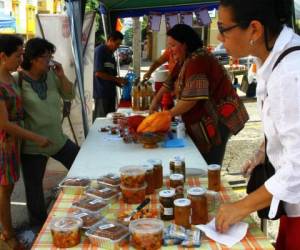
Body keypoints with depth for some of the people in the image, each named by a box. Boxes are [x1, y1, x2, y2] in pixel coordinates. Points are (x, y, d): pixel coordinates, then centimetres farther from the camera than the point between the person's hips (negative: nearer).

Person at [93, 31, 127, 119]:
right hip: (101, 93, -8)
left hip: (110, 92, 8)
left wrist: (120, 84, 3)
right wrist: (116, 79, -13)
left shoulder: (111, 54, 16)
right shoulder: (99, 51, -8)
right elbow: (98, 73, -17)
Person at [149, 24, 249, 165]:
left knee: (209, 166, -5)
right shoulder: (185, 60, 10)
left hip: (218, 119, -10)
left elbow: (192, 98, -26)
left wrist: (169, 114, -15)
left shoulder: (197, 61, -21)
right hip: (205, 119, 10)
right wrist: (156, 101, 9)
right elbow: (171, 82, 19)